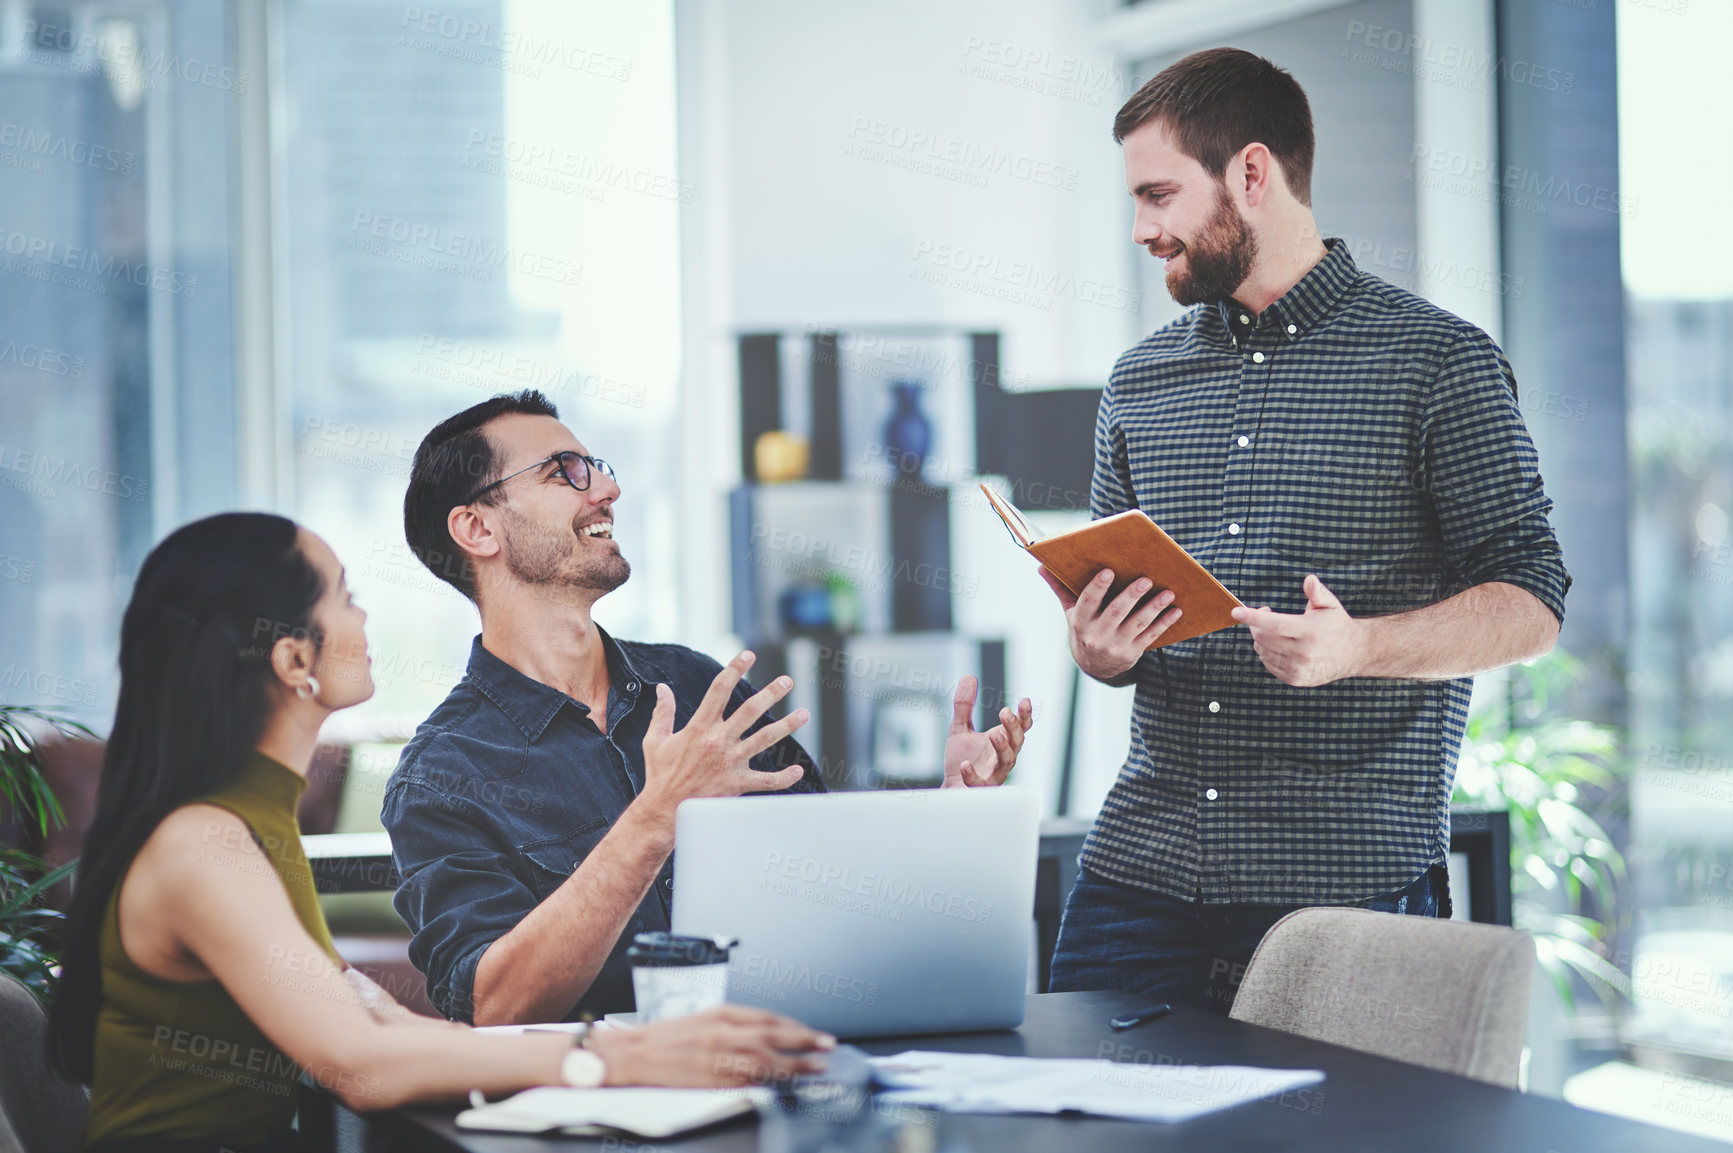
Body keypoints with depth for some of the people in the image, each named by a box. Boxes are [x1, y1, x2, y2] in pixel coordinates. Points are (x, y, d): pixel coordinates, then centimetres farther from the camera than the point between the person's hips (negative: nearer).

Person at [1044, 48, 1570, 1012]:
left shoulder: (1439, 362, -1)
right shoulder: (1141, 382, 16)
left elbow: (1532, 606, -4)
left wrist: (1357, 648, -21)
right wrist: (1096, 650, -3)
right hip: (1141, 864, 5)